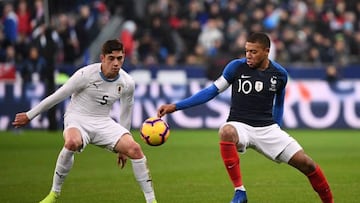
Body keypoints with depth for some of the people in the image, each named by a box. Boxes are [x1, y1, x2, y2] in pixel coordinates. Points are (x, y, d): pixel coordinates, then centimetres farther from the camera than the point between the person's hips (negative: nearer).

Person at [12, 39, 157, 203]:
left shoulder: (127, 83, -4)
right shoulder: (86, 75, -17)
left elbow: (126, 112, 12)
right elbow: (57, 96, -7)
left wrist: (122, 148, 17)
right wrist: (29, 116, -1)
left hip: (104, 122, 4)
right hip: (77, 119, -4)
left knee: (135, 149, -20)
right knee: (72, 142, -39)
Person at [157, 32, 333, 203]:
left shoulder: (279, 74, 2)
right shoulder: (236, 66, -5)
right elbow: (212, 91, 1)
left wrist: (276, 131, 22)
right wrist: (175, 106, -4)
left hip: (268, 128, 2)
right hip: (240, 126, -2)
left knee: (306, 164, -8)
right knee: (226, 132, -40)